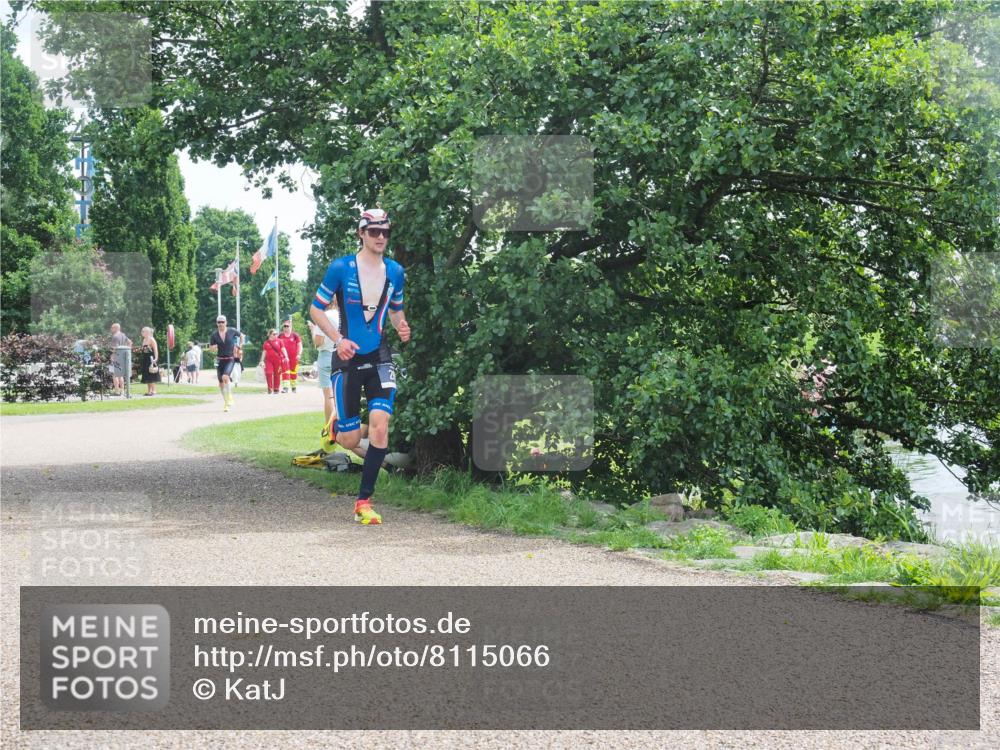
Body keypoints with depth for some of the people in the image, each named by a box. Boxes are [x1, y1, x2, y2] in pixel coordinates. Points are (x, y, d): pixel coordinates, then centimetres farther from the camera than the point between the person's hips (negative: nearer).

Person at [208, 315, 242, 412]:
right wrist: (213, 348, -19)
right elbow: (210, 348, 4)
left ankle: (229, 398, -11)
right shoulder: (214, 335, -2)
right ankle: (226, 401, 25)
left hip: (230, 359, -3)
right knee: (221, 382, 8)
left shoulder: (232, 331, -5)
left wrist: (239, 346, 10)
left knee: (225, 377, -26)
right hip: (220, 359, 3)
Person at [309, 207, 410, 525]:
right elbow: (316, 308, -1)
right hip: (348, 357, -2)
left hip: (379, 357, 2)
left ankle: (364, 502, -6)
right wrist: (338, 339, -15)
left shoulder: (395, 271, 6)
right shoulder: (341, 268, -6)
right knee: (351, 441, 0)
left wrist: (402, 327, -3)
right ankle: (336, 426, 41)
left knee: (380, 427, -16)